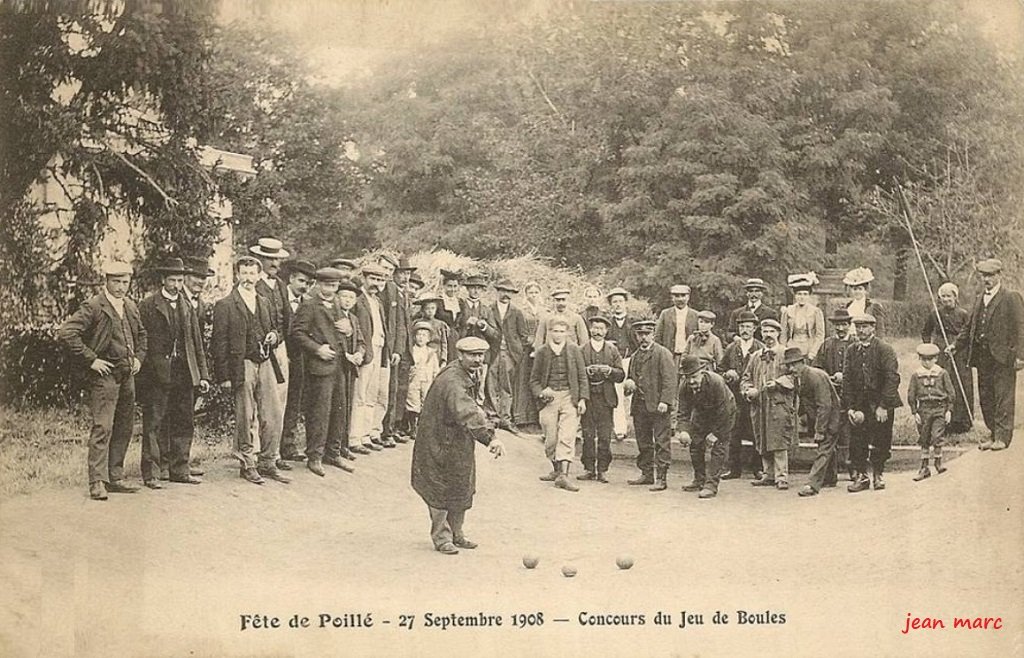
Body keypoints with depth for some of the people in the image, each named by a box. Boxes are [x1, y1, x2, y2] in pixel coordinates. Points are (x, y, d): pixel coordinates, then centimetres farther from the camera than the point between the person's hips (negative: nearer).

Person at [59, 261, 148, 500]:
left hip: (127, 375, 7)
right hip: (105, 375, -7)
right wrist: (91, 360, -16)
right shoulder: (93, 306, -9)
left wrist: (139, 357, 14)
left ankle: (115, 478, 17)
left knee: (124, 429, 9)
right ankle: (97, 482, -9)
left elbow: (141, 334, 30)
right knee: (102, 428, -11)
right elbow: (66, 333, -16)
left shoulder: (131, 307, 13)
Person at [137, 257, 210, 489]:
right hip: (157, 375, -5)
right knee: (154, 425, -2)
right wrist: (141, 370, -12)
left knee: (184, 424, 9)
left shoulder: (188, 308, 16)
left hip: (184, 374, 5)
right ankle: (151, 473, 2)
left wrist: (203, 374, 10)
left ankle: (179, 470, 18)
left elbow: (197, 345, 16)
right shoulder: (147, 307, -2)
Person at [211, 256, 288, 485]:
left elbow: (274, 331, 27)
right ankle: (247, 464, 13)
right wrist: (224, 376, -10)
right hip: (242, 366, -5)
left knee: (274, 415, 2)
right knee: (245, 419, 1)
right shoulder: (225, 305, -2)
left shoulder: (265, 303, 16)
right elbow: (219, 344, -5)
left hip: (266, 364, 5)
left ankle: (267, 462, 14)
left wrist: (274, 337, 1)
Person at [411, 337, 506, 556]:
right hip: (440, 441, -9)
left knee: (462, 486, 15)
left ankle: (455, 533, 28)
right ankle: (441, 537, 16)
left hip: (460, 441, 9)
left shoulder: (473, 374, 2)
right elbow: (466, 413, -44)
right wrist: (490, 437, -53)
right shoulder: (452, 381, -30)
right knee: (440, 488, 3)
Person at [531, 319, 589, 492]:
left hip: (569, 396, -1)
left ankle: (563, 475, -16)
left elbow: (582, 377, 7)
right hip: (549, 399, 1)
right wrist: (541, 392, -9)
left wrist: (582, 398, -2)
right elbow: (534, 380, 10)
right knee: (550, 438, 3)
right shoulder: (542, 352, 6)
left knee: (567, 437, -12)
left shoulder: (574, 350, 6)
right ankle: (556, 470, 23)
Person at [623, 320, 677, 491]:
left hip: (658, 406, -7)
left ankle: (661, 478, -5)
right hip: (639, 405, 7)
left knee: (662, 443, -5)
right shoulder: (635, 356, 19)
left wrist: (665, 401, -20)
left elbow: (670, 379, -12)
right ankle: (647, 474, 21)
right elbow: (630, 377, 30)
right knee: (643, 443, 12)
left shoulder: (662, 353, -4)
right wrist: (628, 384, 5)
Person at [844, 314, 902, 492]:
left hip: (880, 404, -3)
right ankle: (860, 476, 10)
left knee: (880, 442, 3)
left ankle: (878, 475, 18)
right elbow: (847, 380, 5)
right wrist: (850, 407, -3)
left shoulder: (885, 350, -7)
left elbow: (892, 378, -12)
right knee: (857, 442, 0)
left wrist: (883, 406, -17)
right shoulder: (851, 351, 5)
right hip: (859, 404, 3)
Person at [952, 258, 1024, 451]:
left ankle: (1003, 436, -1)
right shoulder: (980, 301, 18)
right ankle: (993, 434, 18)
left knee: (1003, 397, -4)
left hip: (1002, 356, -7)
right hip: (982, 357, 7)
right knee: (985, 398, 9)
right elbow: (970, 328, 23)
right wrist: (957, 346, 12)